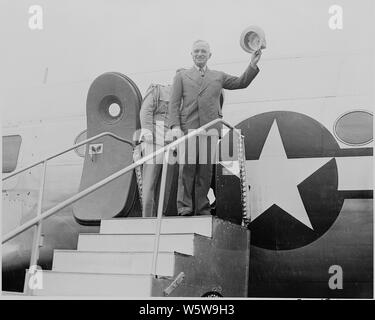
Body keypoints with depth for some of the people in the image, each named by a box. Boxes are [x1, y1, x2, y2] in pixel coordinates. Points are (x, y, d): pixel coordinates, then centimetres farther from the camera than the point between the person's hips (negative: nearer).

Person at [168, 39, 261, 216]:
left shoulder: (218, 76, 24)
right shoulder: (181, 76, 17)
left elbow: (242, 83, 24)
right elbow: (174, 103, 8)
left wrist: (253, 65, 9)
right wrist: (175, 126, -6)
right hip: (188, 128, -2)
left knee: (206, 170, 0)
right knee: (187, 169, -6)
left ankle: (202, 208, 5)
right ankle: (185, 207, 0)